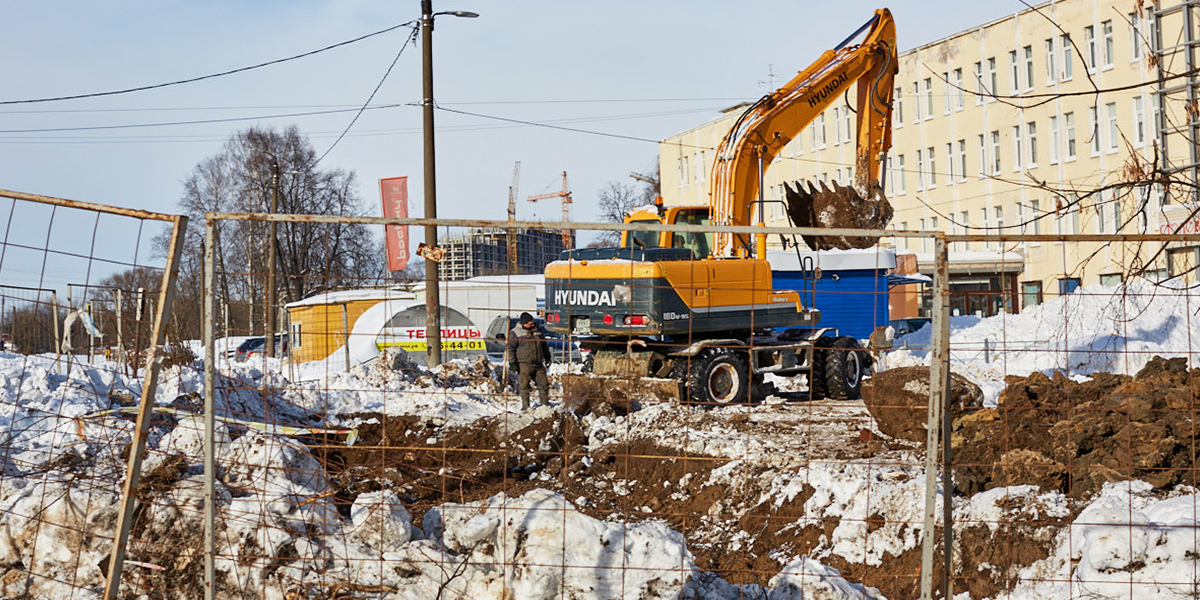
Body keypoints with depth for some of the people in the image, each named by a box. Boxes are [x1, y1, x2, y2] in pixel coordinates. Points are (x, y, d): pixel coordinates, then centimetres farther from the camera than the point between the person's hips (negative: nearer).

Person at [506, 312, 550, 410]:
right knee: (524, 385, -3)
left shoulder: (537, 330, 11)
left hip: (538, 364, 5)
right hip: (524, 364, -5)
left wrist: (547, 357, 24)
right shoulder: (515, 333, -5)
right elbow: (510, 348, -4)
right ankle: (525, 406, 6)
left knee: (543, 383, 6)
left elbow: (544, 344, 24)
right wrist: (512, 363, -10)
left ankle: (545, 403, 19)